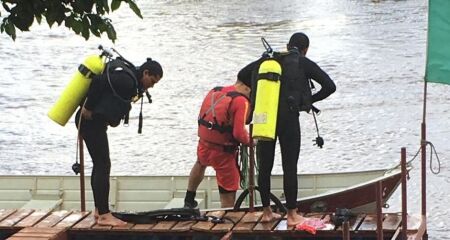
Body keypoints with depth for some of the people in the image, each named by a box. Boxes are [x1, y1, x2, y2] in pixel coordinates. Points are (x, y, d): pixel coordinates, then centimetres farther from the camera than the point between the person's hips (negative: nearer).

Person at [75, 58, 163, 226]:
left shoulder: (128, 79, 13)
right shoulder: (126, 80, -19)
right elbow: (99, 82, -27)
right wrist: (88, 109, -19)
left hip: (94, 122, 11)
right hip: (92, 121, -11)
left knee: (100, 165, 17)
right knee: (103, 165, -10)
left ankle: (99, 210, 25)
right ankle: (104, 215, -10)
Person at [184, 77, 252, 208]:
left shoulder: (214, 91, 4)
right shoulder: (241, 101, -19)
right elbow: (239, 133, -24)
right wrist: (249, 141, -5)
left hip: (204, 145, 8)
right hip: (223, 152, -8)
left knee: (201, 164, 41)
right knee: (228, 194, 3)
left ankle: (189, 200, 57)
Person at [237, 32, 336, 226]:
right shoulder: (304, 64, 5)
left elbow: (242, 75, 14)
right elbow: (330, 86, 0)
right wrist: (309, 100, 12)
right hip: (288, 117, -3)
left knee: (264, 166, 11)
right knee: (289, 167, 2)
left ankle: (266, 212, 19)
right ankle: (292, 215, 6)